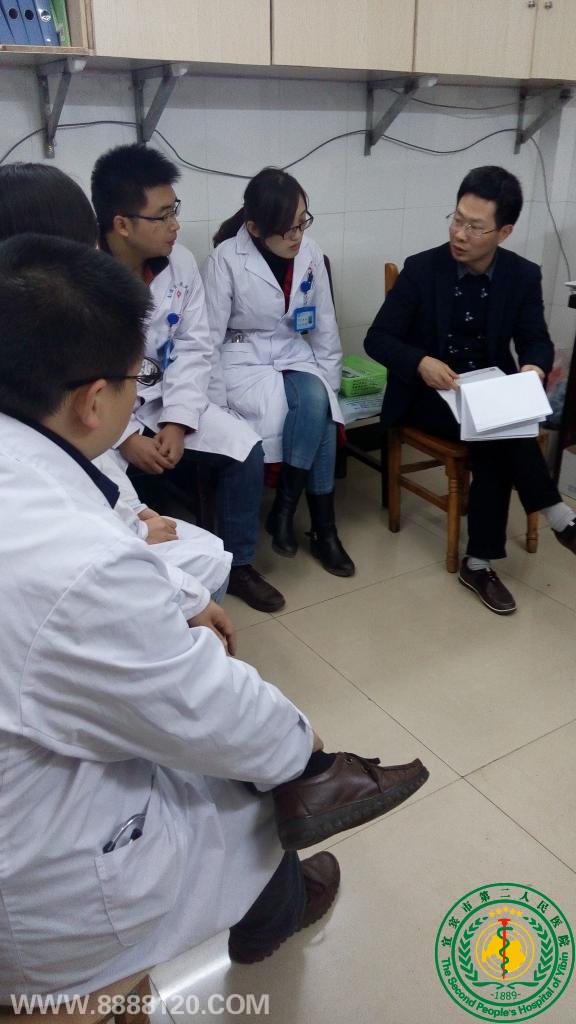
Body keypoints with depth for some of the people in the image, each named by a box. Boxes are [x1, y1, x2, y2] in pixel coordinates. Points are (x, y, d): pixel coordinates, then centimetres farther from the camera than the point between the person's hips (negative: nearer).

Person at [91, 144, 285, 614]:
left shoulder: (180, 262, -5)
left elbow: (194, 349, -4)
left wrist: (176, 423, -15)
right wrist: (126, 439, -24)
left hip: (164, 399, 4)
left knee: (245, 447, -11)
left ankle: (238, 564, 9)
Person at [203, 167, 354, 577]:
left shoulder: (310, 254, 1)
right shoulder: (226, 260, -13)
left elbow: (325, 330, 8)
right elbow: (208, 338, -10)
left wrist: (329, 387, 1)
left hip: (295, 357, 5)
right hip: (243, 361, -4)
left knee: (318, 403, -29)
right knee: (311, 408, -30)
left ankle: (284, 510, -13)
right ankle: (323, 528, -15)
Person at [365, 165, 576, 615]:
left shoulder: (524, 276, -2)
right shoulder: (422, 268, -9)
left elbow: (537, 340, 1)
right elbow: (377, 339, -9)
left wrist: (534, 366, -25)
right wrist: (421, 362, -30)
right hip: (429, 394, -2)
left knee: (494, 446, -30)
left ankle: (480, 564, -17)